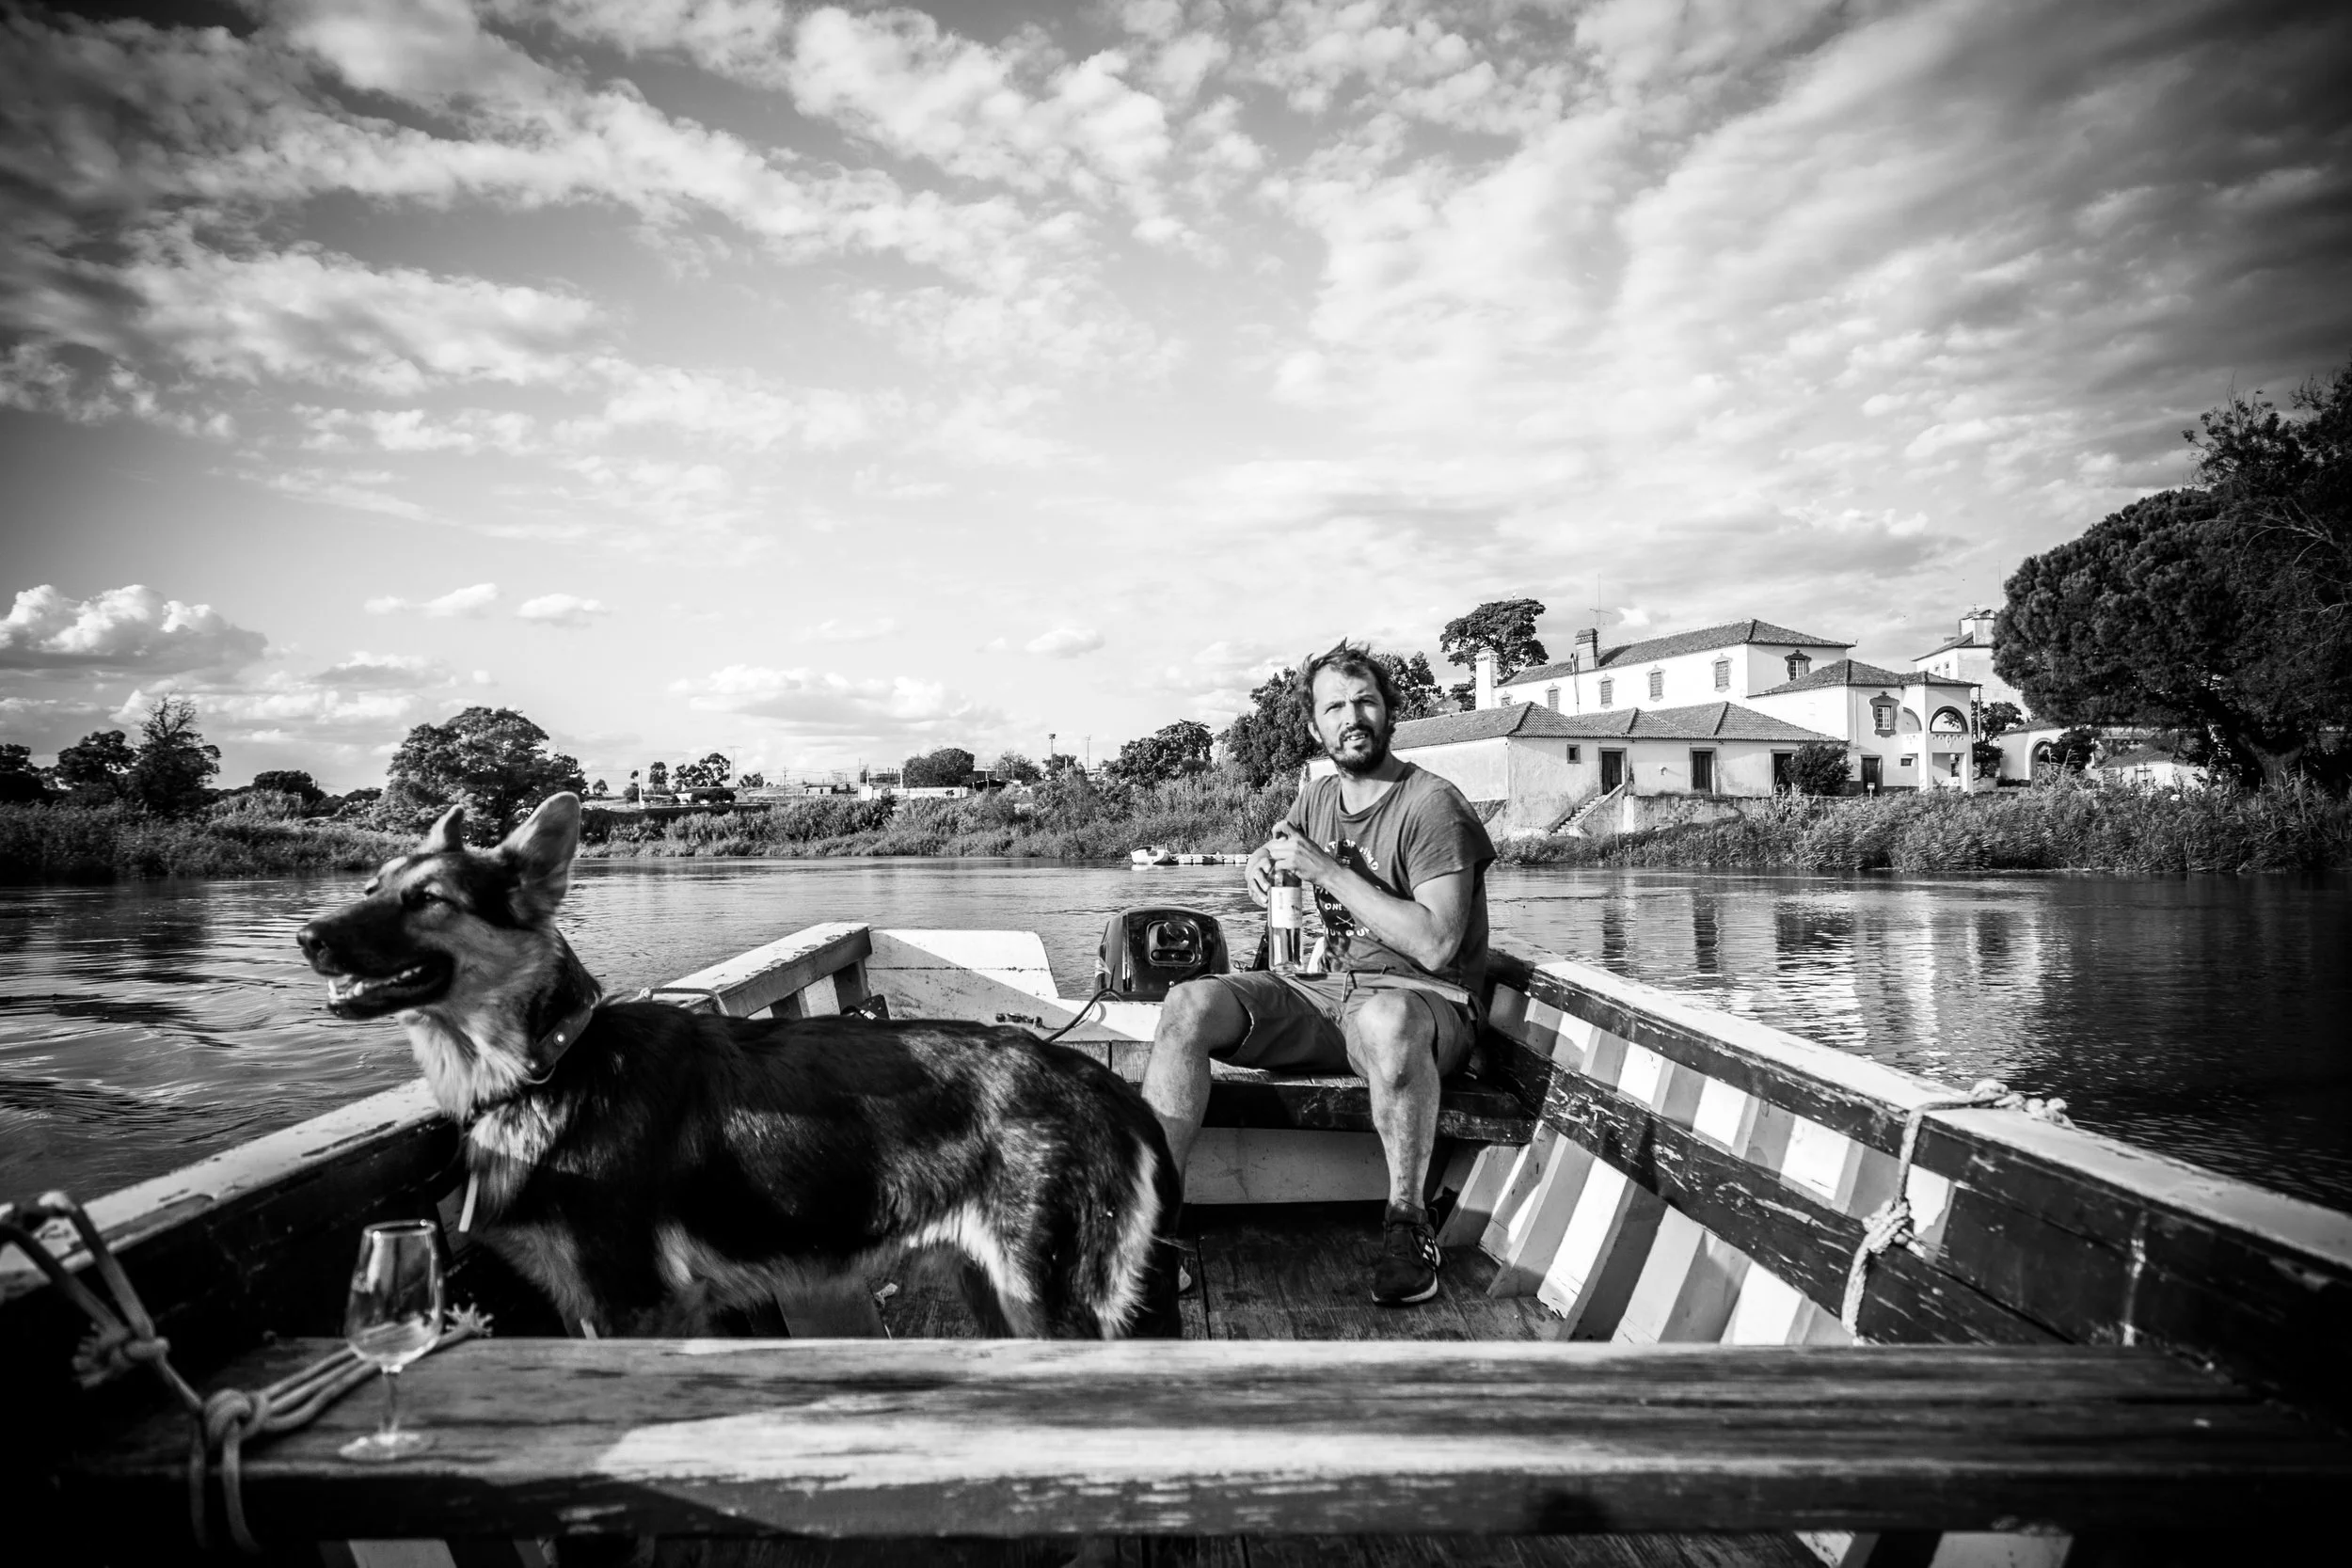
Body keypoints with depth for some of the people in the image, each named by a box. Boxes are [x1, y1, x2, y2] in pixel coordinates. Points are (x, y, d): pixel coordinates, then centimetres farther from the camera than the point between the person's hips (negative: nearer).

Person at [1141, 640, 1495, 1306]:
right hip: (1329, 991, 6)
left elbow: (1434, 946, -20)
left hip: (1427, 1002, -6)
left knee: (1385, 1020, -44)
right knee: (1189, 1006, -18)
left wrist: (1327, 869, -18)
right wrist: (1266, 857, 6)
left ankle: (1407, 1224, -24)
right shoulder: (1315, 799, 11)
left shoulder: (1432, 805, -11)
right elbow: (1277, 843, 33)